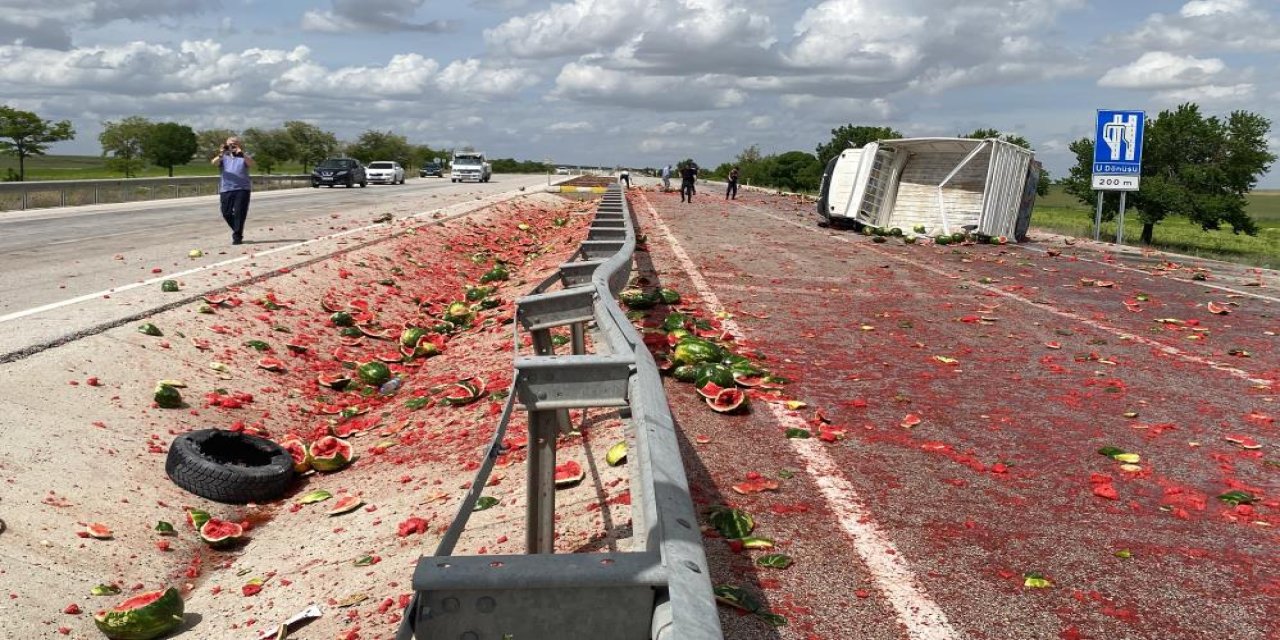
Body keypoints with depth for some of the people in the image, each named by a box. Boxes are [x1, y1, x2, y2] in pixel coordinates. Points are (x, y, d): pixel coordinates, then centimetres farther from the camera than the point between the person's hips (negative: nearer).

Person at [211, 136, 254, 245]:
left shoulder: (244, 157, 11)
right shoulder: (224, 158, 15)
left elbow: (251, 163, -12)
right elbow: (214, 162, -5)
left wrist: (241, 153, -28)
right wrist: (221, 154, -25)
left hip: (242, 189, -2)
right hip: (226, 189, 2)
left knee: (239, 213, -7)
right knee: (226, 213, 2)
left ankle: (237, 236, 2)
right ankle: (237, 231, 25)